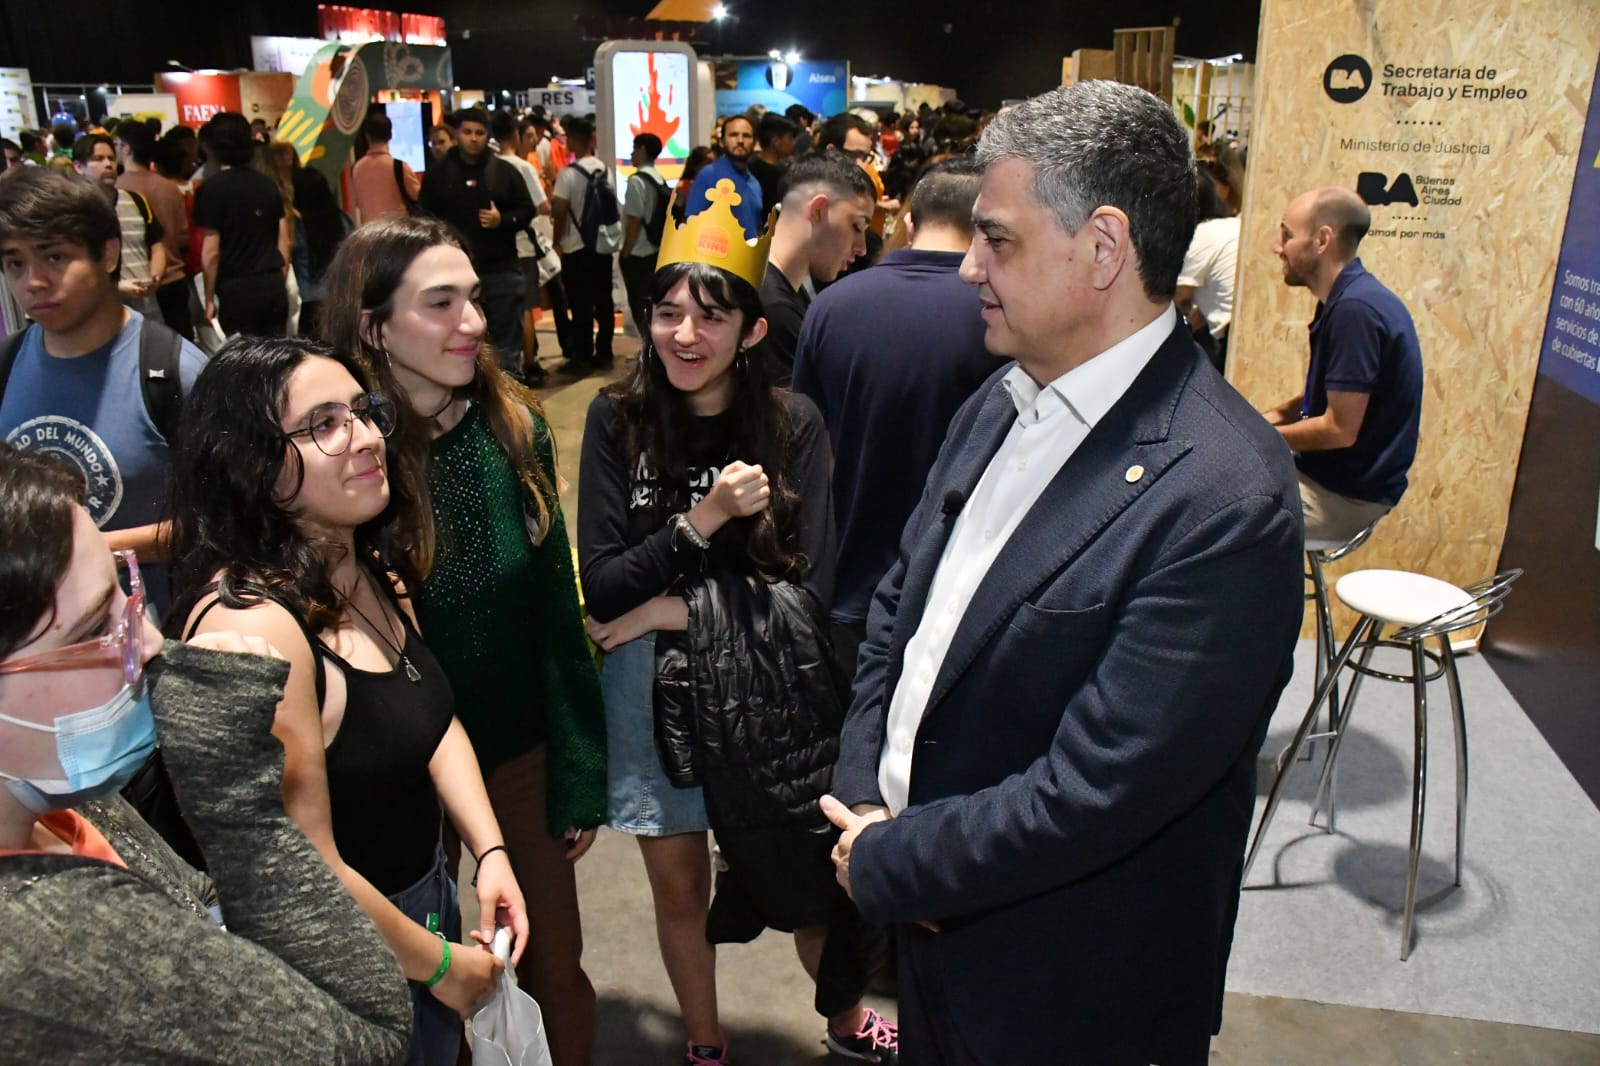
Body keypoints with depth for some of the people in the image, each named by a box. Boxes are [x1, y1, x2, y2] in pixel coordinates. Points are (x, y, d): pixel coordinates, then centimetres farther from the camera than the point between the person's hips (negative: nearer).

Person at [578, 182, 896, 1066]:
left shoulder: (791, 425, -10)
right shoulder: (617, 420, -9)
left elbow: (810, 591, -13)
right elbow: (602, 589, -13)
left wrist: (682, 608, -17)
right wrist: (704, 519, -23)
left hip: (768, 692, 0)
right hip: (654, 689, 1)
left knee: (807, 879, 16)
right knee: (679, 887, 17)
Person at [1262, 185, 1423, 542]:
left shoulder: (1354, 309, -24)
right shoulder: (1347, 299, 8)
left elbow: (1340, 429, -24)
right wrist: (1278, 413, 4)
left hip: (1345, 496, -10)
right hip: (1325, 475, 10)